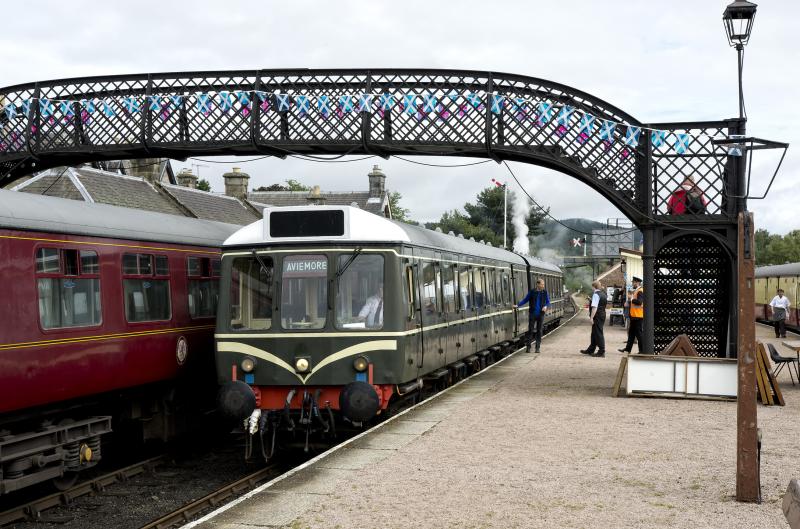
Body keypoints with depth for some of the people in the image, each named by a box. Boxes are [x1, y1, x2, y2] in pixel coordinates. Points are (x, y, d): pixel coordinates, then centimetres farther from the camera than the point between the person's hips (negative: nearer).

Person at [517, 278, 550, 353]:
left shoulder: (545, 292, 3)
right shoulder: (531, 292, -1)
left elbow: (548, 302, 7)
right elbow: (525, 300, 6)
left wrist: (546, 306, -14)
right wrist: (518, 305, -4)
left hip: (540, 314, 1)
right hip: (532, 314, -1)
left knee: (539, 331, 3)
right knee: (530, 330, -2)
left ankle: (537, 347, 9)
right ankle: (528, 347, 3)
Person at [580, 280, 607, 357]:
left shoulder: (596, 295, -16)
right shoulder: (603, 294, 12)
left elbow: (594, 307, -22)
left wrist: (591, 317, -21)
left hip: (597, 316, -10)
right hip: (603, 315, 10)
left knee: (598, 333, -4)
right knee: (594, 333, 18)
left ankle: (601, 352, -2)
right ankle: (590, 350, 27)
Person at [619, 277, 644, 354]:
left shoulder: (640, 291, -14)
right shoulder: (635, 291, 17)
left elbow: (639, 302, -26)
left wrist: (632, 300, -15)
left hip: (638, 316, -10)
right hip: (634, 315, 10)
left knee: (638, 333, -5)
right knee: (631, 332, 13)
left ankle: (642, 350, 0)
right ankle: (628, 348, 18)